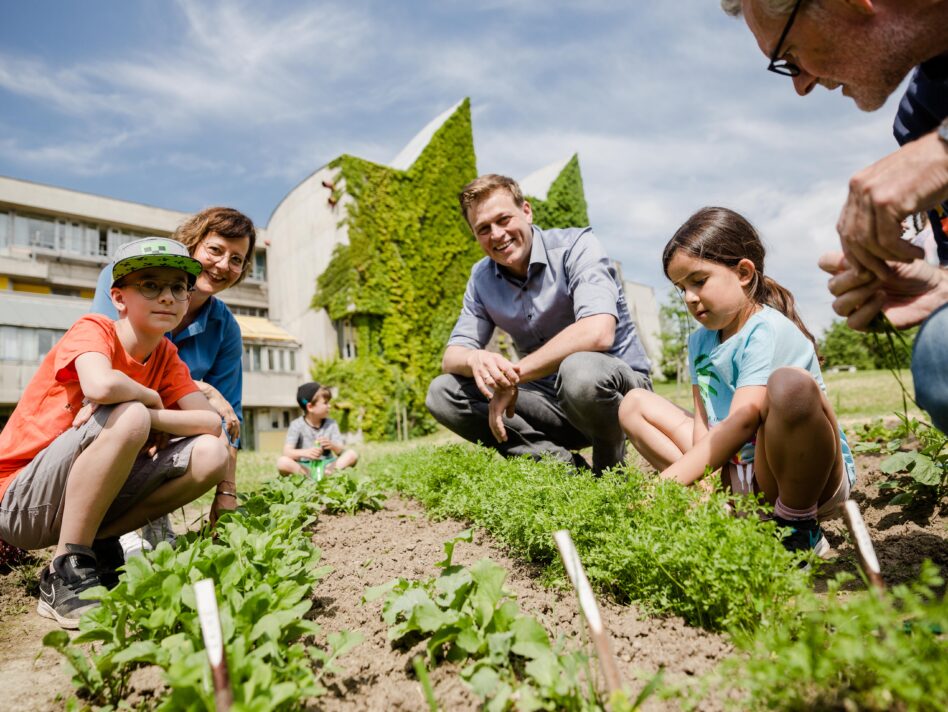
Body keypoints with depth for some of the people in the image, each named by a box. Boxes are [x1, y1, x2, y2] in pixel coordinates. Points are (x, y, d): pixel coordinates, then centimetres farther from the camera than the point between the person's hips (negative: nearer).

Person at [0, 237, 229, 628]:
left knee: (210, 454, -14)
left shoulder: (167, 357, 3)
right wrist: (149, 399, -18)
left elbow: (212, 421, -8)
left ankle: (98, 544, -2)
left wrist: (147, 416, -22)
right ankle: (65, 573, -20)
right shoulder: (93, 329, -14)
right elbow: (101, 386, -37)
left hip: (89, 498, 6)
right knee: (128, 415, -33)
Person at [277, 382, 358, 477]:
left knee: (352, 454, -19)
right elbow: (287, 451, -16)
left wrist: (332, 446, -26)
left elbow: (341, 451, -1)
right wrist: (305, 452, -36)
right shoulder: (297, 425, -4)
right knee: (282, 462, -30)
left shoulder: (331, 424, 5)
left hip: (327, 463, 3)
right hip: (303, 466, -3)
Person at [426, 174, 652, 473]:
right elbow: (451, 356, 0)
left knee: (579, 370, -40)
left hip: (618, 385, -4)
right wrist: (475, 360, -26)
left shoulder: (576, 245, -14)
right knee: (442, 393, -11)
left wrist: (513, 374, -26)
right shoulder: (482, 278, 3)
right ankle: (563, 463, -14)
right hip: (551, 399, 5)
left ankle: (611, 468, -8)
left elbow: (598, 332, -30)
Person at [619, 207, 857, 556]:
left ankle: (799, 527, -13)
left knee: (791, 385, -38)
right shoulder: (699, 341, 7)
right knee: (635, 404, 5)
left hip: (806, 475, -7)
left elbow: (741, 423, -27)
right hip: (739, 469, 7)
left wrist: (664, 484, -32)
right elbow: (703, 421, 2)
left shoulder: (770, 331, -16)